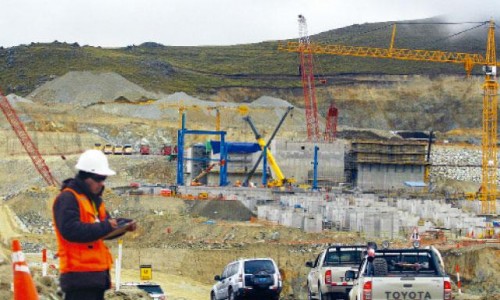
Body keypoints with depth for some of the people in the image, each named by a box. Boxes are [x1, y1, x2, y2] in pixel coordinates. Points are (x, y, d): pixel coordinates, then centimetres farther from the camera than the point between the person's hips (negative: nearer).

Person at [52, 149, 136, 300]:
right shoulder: (67, 199, -12)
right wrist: (104, 227, -23)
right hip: (79, 273, -10)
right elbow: (70, 229, -24)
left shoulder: (94, 199, 20)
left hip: (97, 272, 10)